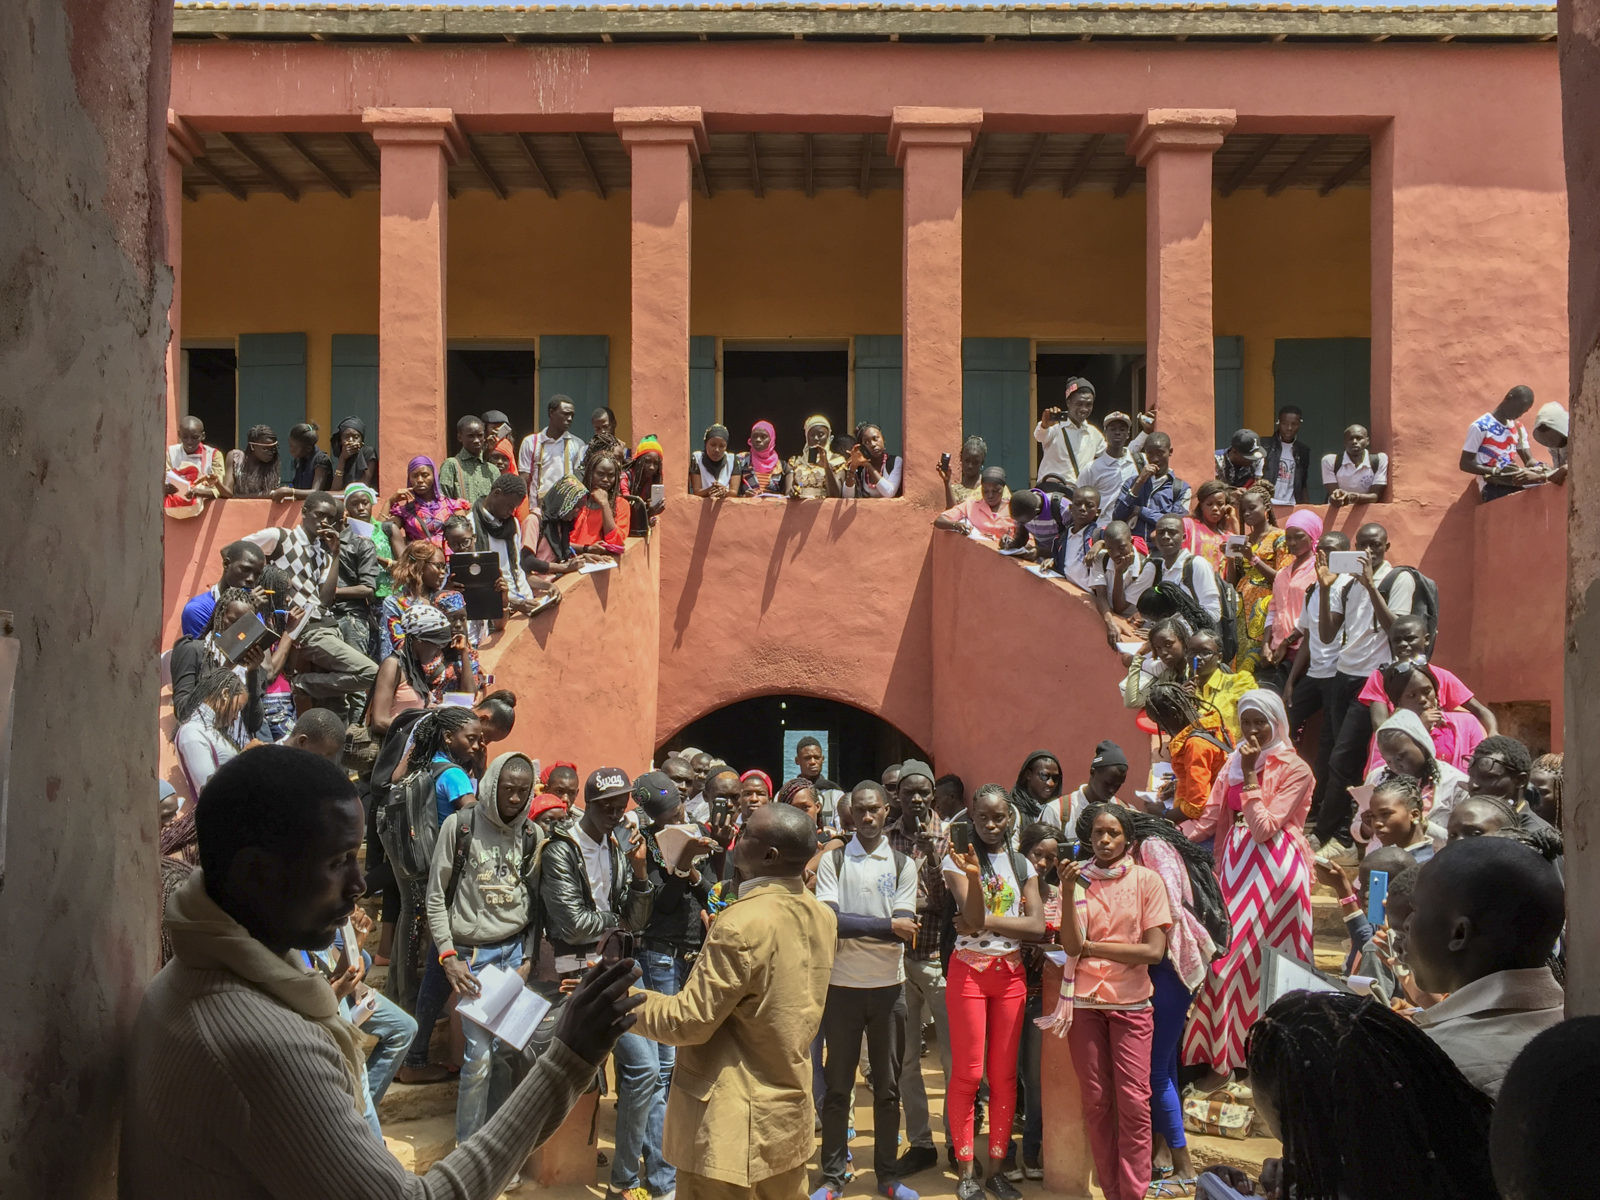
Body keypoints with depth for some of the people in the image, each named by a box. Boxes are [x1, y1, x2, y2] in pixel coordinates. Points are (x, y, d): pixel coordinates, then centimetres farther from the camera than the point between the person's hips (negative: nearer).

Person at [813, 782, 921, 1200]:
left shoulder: (903, 864, 2)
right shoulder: (833, 861, 0)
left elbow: (905, 932, -8)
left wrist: (851, 925, -16)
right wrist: (886, 925, -16)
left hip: (889, 986, 1)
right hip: (842, 985, -1)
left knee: (888, 1086, 10)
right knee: (838, 1085, 7)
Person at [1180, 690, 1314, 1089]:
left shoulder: (1294, 769, -5)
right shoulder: (1233, 764, 12)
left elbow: (1264, 828, -14)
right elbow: (1209, 819, 7)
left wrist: (1250, 775, -14)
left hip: (1275, 870, -5)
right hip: (1237, 866, 5)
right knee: (1228, 956, 3)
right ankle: (1222, 1057, 10)